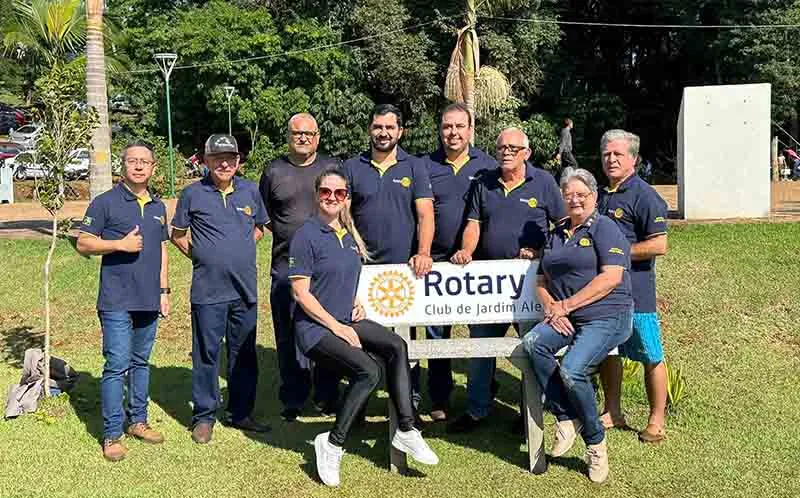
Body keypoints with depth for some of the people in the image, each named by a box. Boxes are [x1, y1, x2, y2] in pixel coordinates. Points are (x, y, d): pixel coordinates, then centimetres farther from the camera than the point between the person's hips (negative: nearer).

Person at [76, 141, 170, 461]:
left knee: (141, 362, 14)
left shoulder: (158, 207, 14)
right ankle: (112, 435, -1)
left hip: (149, 301, 6)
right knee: (117, 365, -7)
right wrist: (120, 244, -18)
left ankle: (138, 420, 26)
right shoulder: (105, 203, -4)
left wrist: (164, 291, 14)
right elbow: (83, 244, -5)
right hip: (117, 301, -6)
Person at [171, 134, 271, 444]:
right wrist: (202, 256, 0)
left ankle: (241, 413, 23)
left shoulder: (250, 191, 7)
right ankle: (204, 417, 13)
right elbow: (178, 235, 9)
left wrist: (240, 251, 8)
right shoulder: (193, 194, -1)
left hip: (245, 288, 3)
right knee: (206, 353, 1)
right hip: (208, 290, -3)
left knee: (244, 353, 11)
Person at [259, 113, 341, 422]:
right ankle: (292, 401, 16)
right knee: (288, 336, 4)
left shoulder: (332, 168, 9)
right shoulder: (273, 171, 9)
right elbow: (263, 217, 17)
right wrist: (287, 234, 4)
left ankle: (327, 399, 17)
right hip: (286, 265, 0)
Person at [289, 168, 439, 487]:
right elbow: (301, 294, -14)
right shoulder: (307, 236, -10)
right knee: (369, 371, -26)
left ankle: (406, 431, -13)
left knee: (396, 345, -18)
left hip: (346, 320, 7)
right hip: (315, 327, -7)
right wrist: (338, 329, -16)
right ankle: (332, 444, -11)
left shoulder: (349, 235, 13)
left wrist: (356, 302, 7)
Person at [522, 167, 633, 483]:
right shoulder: (556, 234, 21)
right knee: (533, 343, -24)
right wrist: (551, 307, -2)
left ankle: (595, 441, -4)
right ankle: (566, 417, -13)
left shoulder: (605, 229, -1)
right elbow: (541, 280, 20)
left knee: (572, 371, -27)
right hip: (566, 319, 6)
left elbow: (611, 278, -13)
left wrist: (567, 305, -13)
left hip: (606, 317, -6)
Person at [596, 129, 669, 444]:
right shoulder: (600, 195, 14)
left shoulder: (644, 196, -11)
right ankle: (613, 412, 30)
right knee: (607, 351, 17)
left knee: (651, 357, 2)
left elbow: (658, 245, -18)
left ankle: (657, 420, 14)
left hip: (635, 291, -8)